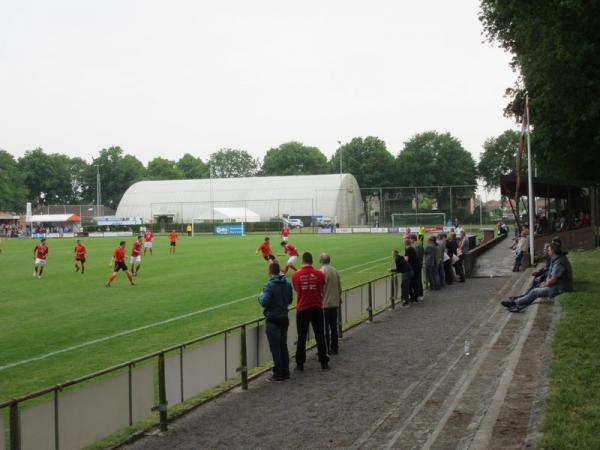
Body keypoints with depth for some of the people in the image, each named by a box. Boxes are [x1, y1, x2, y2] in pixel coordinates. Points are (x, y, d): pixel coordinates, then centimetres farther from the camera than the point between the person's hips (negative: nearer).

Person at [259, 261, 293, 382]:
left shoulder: (269, 285, -17)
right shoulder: (287, 284, 5)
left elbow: (264, 302, -20)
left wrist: (260, 297, 0)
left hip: (273, 320, -7)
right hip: (284, 318, 7)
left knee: (275, 348, -1)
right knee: (283, 346, 15)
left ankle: (278, 374, 2)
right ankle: (285, 372, 20)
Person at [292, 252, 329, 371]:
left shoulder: (295, 275, -7)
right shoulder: (319, 274, -6)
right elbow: (322, 290, 6)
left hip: (302, 309, 0)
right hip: (317, 308, 0)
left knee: (301, 337, 7)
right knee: (320, 336, 9)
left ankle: (300, 364, 10)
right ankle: (324, 362, 13)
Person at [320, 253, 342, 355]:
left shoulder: (322, 272, -16)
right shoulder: (335, 270, 4)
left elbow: (320, 289, -16)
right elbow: (339, 287, 11)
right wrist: (339, 299, 23)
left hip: (324, 304, -6)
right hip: (335, 303, 6)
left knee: (325, 327, 1)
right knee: (334, 326, 14)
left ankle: (327, 349, 3)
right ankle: (334, 348, 21)